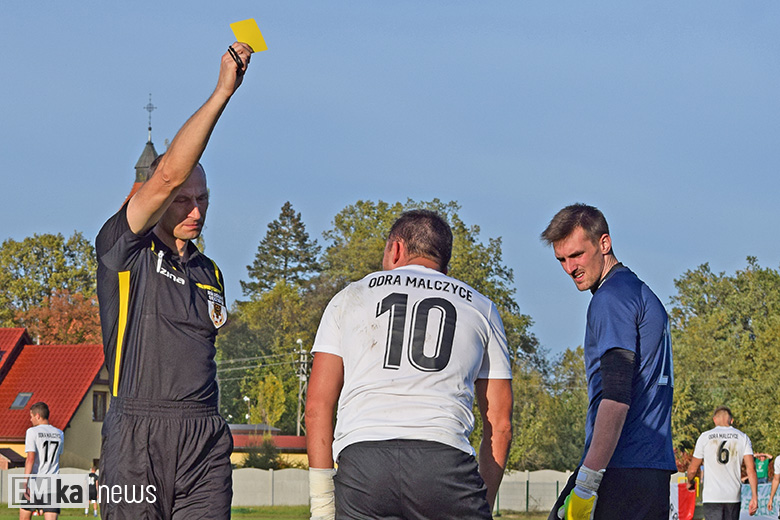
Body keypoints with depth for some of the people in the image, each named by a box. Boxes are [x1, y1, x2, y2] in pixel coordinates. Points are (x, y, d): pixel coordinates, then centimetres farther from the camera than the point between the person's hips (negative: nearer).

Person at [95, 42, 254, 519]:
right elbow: (169, 174, -10)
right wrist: (222, 92, -12)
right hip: (137, 438, -5)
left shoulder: (211, 273, 21)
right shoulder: (123, 251, 2)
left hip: (205, 437, 5)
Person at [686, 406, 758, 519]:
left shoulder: (705, 437, 2)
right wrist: (754, 497, -3)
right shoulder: (742, 438, 6)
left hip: (711, 496, -2)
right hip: (734, 497, 2)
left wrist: (690, 482, 28)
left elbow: (693, 469, 6)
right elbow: (751, 469, -3)